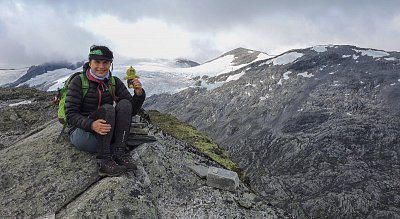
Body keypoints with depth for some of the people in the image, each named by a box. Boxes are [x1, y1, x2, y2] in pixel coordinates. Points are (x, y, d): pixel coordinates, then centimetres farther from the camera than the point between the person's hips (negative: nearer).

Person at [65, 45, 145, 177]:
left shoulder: (114, 82, 2)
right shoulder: (79, 81, -8)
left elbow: (132, 110, -2)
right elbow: (71, 114, -14)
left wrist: (139, 94, -23)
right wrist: (91, 125, -34)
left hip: (105, 134, 4)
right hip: (83, 133, -4)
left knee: (125, 104, -18)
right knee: (107, 109, -29)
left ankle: (119, 152, -25)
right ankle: (104, 160, -30)